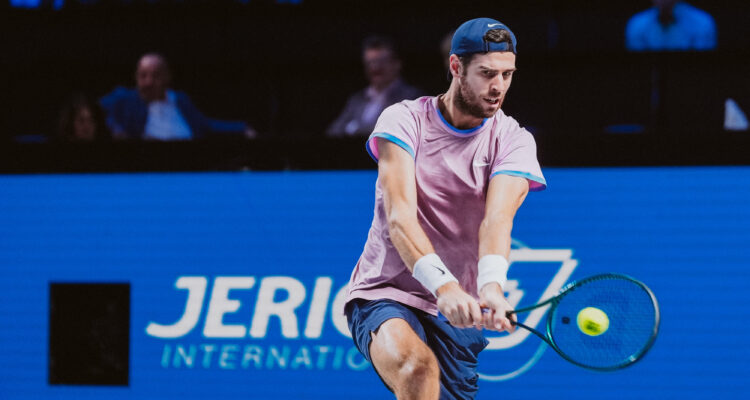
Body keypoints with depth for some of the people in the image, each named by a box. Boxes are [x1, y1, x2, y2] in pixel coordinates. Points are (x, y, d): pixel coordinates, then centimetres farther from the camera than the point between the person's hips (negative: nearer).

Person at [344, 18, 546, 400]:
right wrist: (443, 285, -41)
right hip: (383, 295, -4)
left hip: (458, 312, 4)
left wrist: (491, 286, -43)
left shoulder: (512, 140, -3)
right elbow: (400, 217, -23)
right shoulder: (403, 121, -9)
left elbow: (497, 220, -21)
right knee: (416, 365, -34)